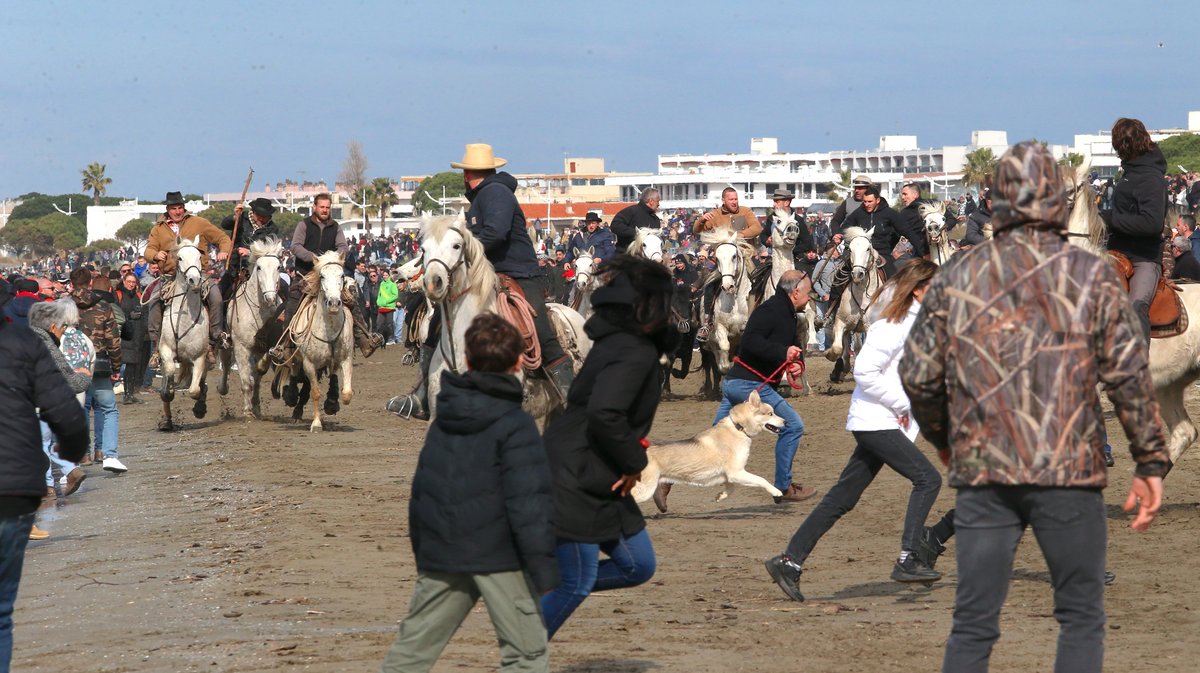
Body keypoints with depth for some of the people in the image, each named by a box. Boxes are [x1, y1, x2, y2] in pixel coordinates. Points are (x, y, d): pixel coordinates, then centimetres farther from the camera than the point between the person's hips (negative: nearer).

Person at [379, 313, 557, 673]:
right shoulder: (515, 426, -10)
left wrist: (422, 551, 24)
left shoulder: (443, 421, 10)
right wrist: (543, 567, -13)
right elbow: (528, 502, -16)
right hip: (498, 558, -6)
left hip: (440, 556, 6)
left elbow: (420, 489, 16)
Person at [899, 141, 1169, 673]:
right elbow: (1128, 373, -5)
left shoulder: (958, 277, 6)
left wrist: (943, 439, 24)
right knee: (1081, 619, 8)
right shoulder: (1091, 275, 0)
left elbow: (917, 374, 6)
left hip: (982, 471, 2)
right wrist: (1151, 462, 2)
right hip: (1070, 471, -2)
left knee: (973, 624, 6)